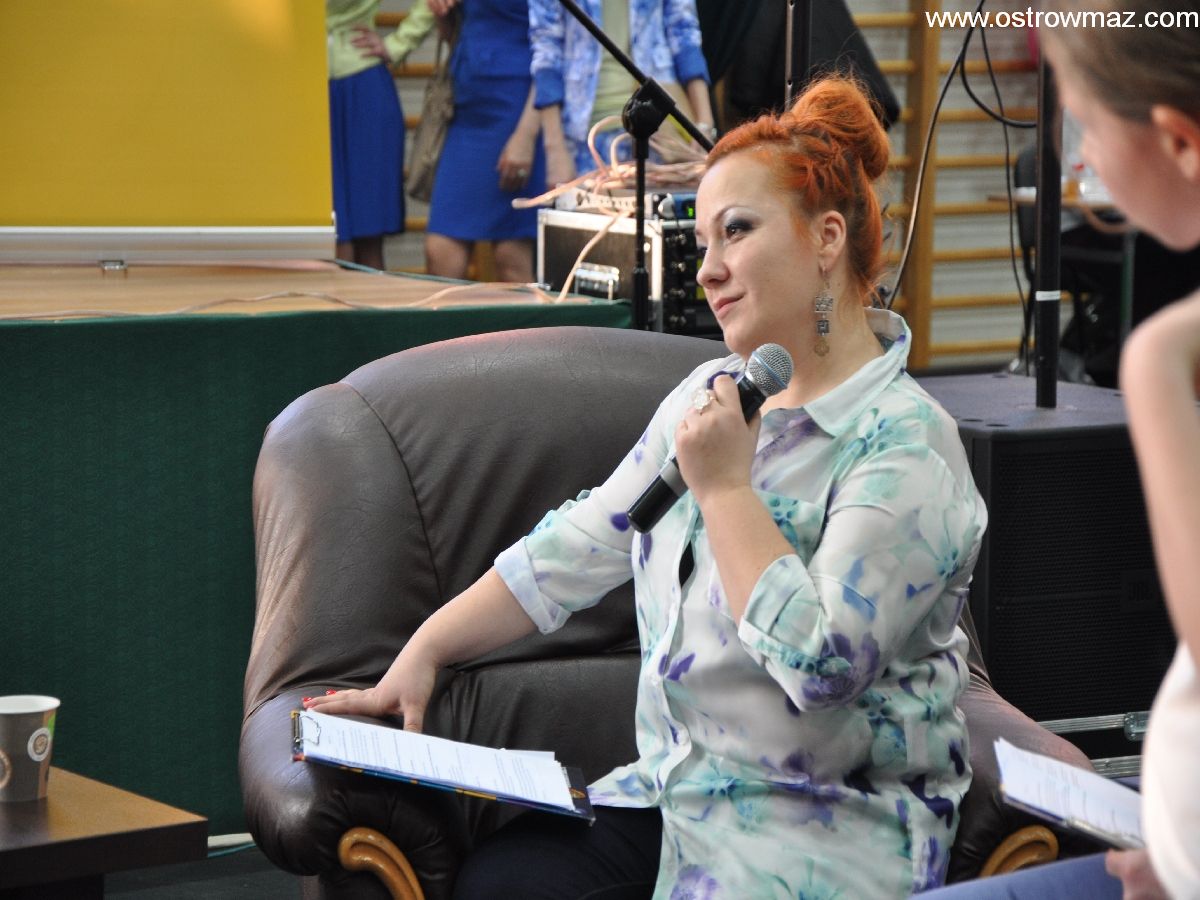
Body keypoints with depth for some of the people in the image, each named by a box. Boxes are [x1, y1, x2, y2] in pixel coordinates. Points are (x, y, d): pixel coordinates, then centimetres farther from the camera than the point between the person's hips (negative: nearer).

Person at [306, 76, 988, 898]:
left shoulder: (907, 448, -14)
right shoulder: (713, 395, 13)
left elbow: (822, 663, -24)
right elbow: (578, 549, 15)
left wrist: (724, 486, -17)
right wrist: (423, 652, 9)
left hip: (826, 834, -7)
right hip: (674, 796, 7)